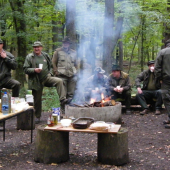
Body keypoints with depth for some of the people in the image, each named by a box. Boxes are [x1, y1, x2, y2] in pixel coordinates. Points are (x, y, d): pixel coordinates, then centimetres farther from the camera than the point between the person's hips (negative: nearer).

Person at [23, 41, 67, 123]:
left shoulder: (45, 55, 9)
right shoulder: (29, 57, -3)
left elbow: (50, 66, 21)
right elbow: (25, 69, -8)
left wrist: (50, 73, 4)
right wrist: (34, 70, -22)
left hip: (47, 78, 3)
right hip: (36, 81, -3)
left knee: (59, 81, -23)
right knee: (37, 99, 5)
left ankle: (62, 99, -23)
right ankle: (37, 117, 19)